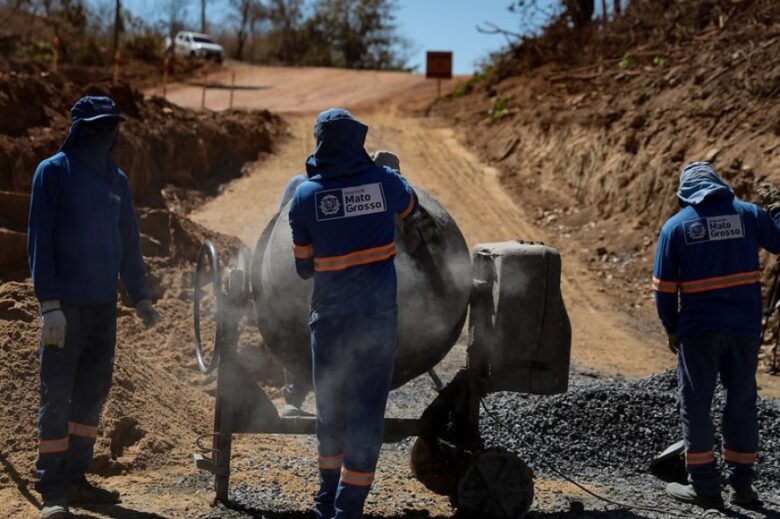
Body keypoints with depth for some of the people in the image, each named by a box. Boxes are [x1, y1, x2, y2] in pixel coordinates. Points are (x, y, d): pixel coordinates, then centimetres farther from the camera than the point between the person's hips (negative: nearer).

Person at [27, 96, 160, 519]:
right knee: (57, 396, -4)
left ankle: (75, 479, 20)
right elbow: (39, 241, -10)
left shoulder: (116, 179, 12)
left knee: (93, 393, 10)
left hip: (104, 305, 6)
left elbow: (129, 242, 17)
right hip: (65, 306, -6)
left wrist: (140, 297, 13)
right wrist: (49, 305, -16)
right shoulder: (53, 172, -6)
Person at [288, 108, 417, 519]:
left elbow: (303, 267, 3)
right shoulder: (383, 180, -5)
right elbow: (410, 207, 20)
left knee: (330, 406, 16)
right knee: (366, 409, 3)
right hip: (377, 315, -1)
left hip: (330, 316, 1)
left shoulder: (305, 195, -5)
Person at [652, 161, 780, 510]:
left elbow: (664, 287, -1)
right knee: (742, 403, 13)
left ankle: (704, 486, 8)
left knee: (696, 404, 7)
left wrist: (671, 329, 9)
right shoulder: (747, 214, 0)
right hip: (745, 325, 2)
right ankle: (741, 484, 18)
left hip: (699, 328, -2)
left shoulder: (676, 226, -2)